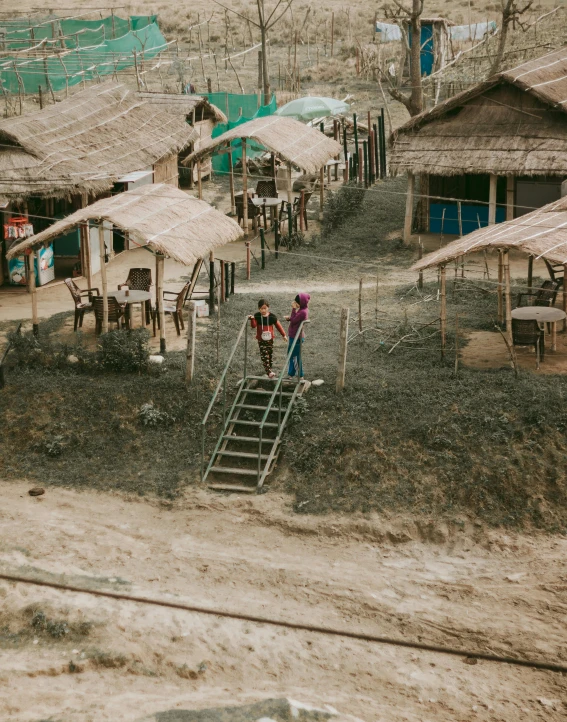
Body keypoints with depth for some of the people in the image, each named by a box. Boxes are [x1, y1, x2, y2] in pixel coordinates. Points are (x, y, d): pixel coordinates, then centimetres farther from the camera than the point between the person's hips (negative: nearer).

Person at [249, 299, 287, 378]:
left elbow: (278, 326, 3)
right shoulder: (257, 316, -6)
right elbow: (254, 326, -14)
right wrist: (252, 319, -31)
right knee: (264, 356, -12)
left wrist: (284, 335, 7)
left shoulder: (272, 316, -7)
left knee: (270, 355, 8)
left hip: (270, 339, 1)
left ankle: (269, 368, 24)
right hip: (261, 339, -1)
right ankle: (269, 372, -20)